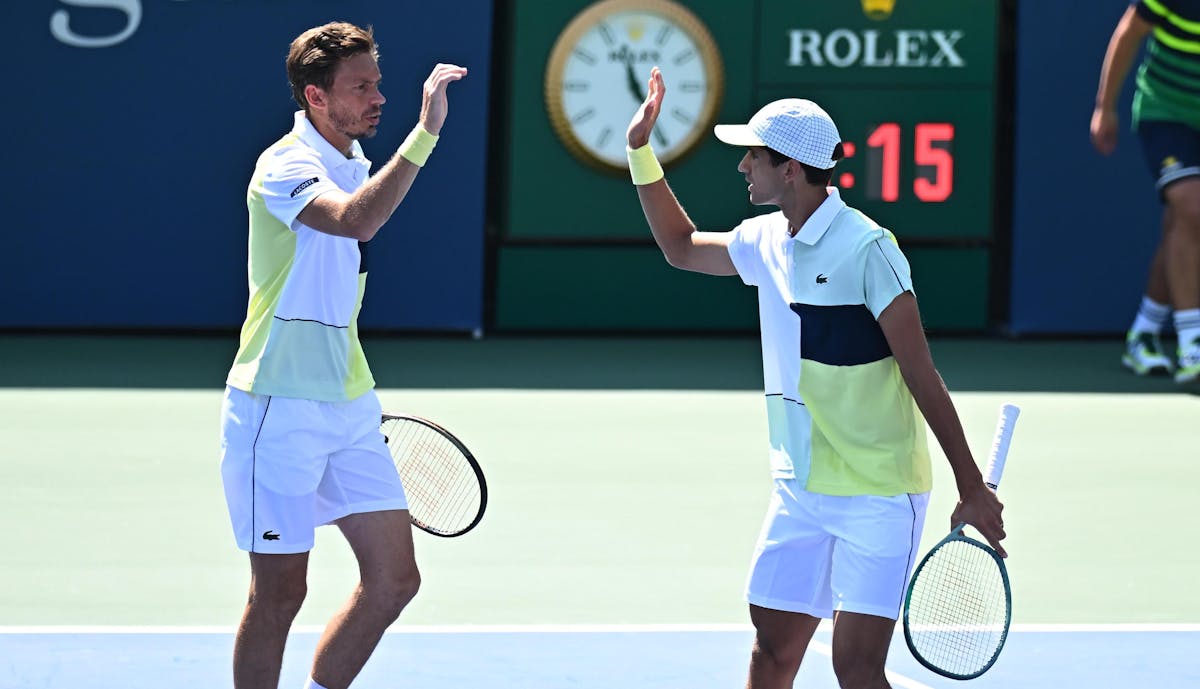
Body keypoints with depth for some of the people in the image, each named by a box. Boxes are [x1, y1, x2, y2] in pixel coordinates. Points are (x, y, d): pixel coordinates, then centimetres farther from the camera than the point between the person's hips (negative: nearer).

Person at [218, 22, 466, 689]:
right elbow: (355, 221, -37)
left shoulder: (356, 163, 12)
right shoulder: (284, 166, -15)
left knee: (395, 579, 4)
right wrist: (426, 132, -39)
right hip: (279, 408, -8)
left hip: (348, 403, 8)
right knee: (280, 592, -2)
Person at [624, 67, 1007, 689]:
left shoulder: (865, 249, -17)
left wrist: (972, 488, -15)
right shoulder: (766, 241, 7)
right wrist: (640, 150, 17)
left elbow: (921, 374, -16)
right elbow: (682, 247, 27)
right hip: (798, 491, 7)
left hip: (878, 493, -7)